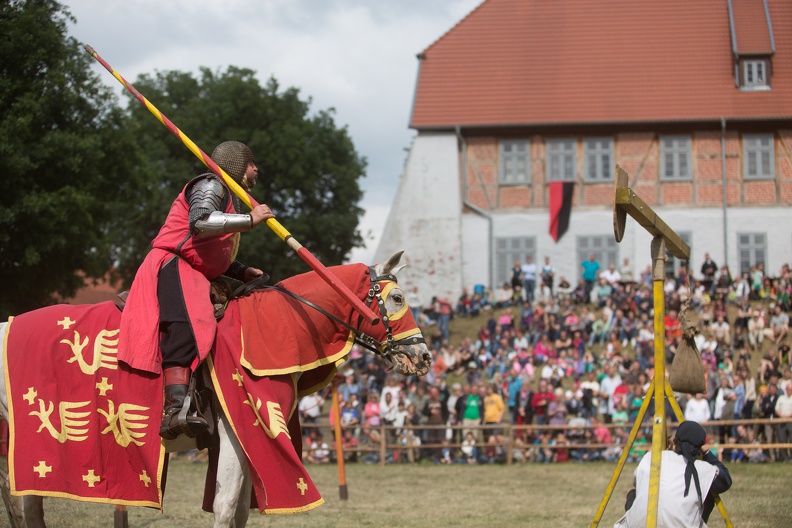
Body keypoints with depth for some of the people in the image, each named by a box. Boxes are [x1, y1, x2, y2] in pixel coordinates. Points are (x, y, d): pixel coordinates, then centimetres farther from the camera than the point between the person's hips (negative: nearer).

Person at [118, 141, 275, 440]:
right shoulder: (211, 186, -3)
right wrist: (250, 220, -21)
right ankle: (175, 411, -44)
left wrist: (243, 273, 13)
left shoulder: (230, 201, 28)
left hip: (197, 276, 11)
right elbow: (199, 222, -24)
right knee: (185, 327, -29)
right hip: (173, 267, -11)